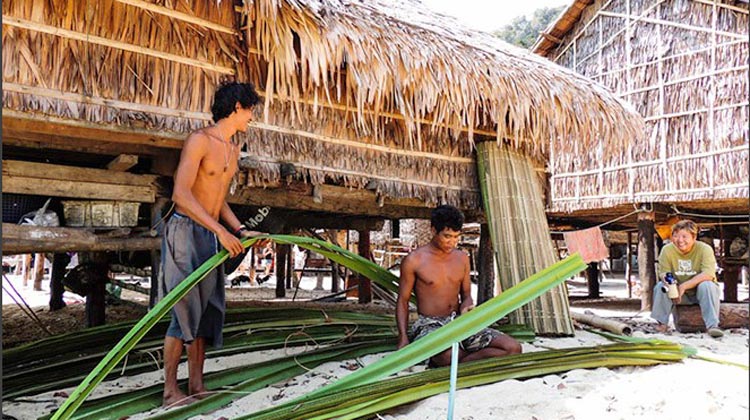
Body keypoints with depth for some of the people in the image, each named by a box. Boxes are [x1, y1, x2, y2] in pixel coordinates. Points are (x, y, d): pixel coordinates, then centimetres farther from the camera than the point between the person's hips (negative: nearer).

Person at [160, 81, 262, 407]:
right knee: (185, 310, -7)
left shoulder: (233, 150, 14)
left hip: (211, 236, 8)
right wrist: (221, 231, -25)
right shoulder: (199, 140, -12)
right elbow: (181, 194, -21)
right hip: (184, 230, -8)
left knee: (207, 310, 7)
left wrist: (240, 230, 5)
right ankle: (170, 390, 4)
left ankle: (196, 385, 15)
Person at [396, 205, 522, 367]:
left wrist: (466, 307, -8)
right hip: (429, 325, -5)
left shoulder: (462, 258, 10)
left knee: (513, 348, -14)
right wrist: (403, 338, -14)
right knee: (449, 356, -41)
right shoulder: (414, 260, -5)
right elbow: (403, 301, -1)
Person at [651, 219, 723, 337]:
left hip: (700, 292, -2)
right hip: (679, 292, 2)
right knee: (660, 286, -24)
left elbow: (708, 274, -28)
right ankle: (662, 323, -12)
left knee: (707, 285, -33)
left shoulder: (705, 249, -17)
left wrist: (684, 286, -37)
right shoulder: (667, 250, -8)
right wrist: (667, 279, -38)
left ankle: (712, 325, -33)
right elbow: (663, 272, -11)